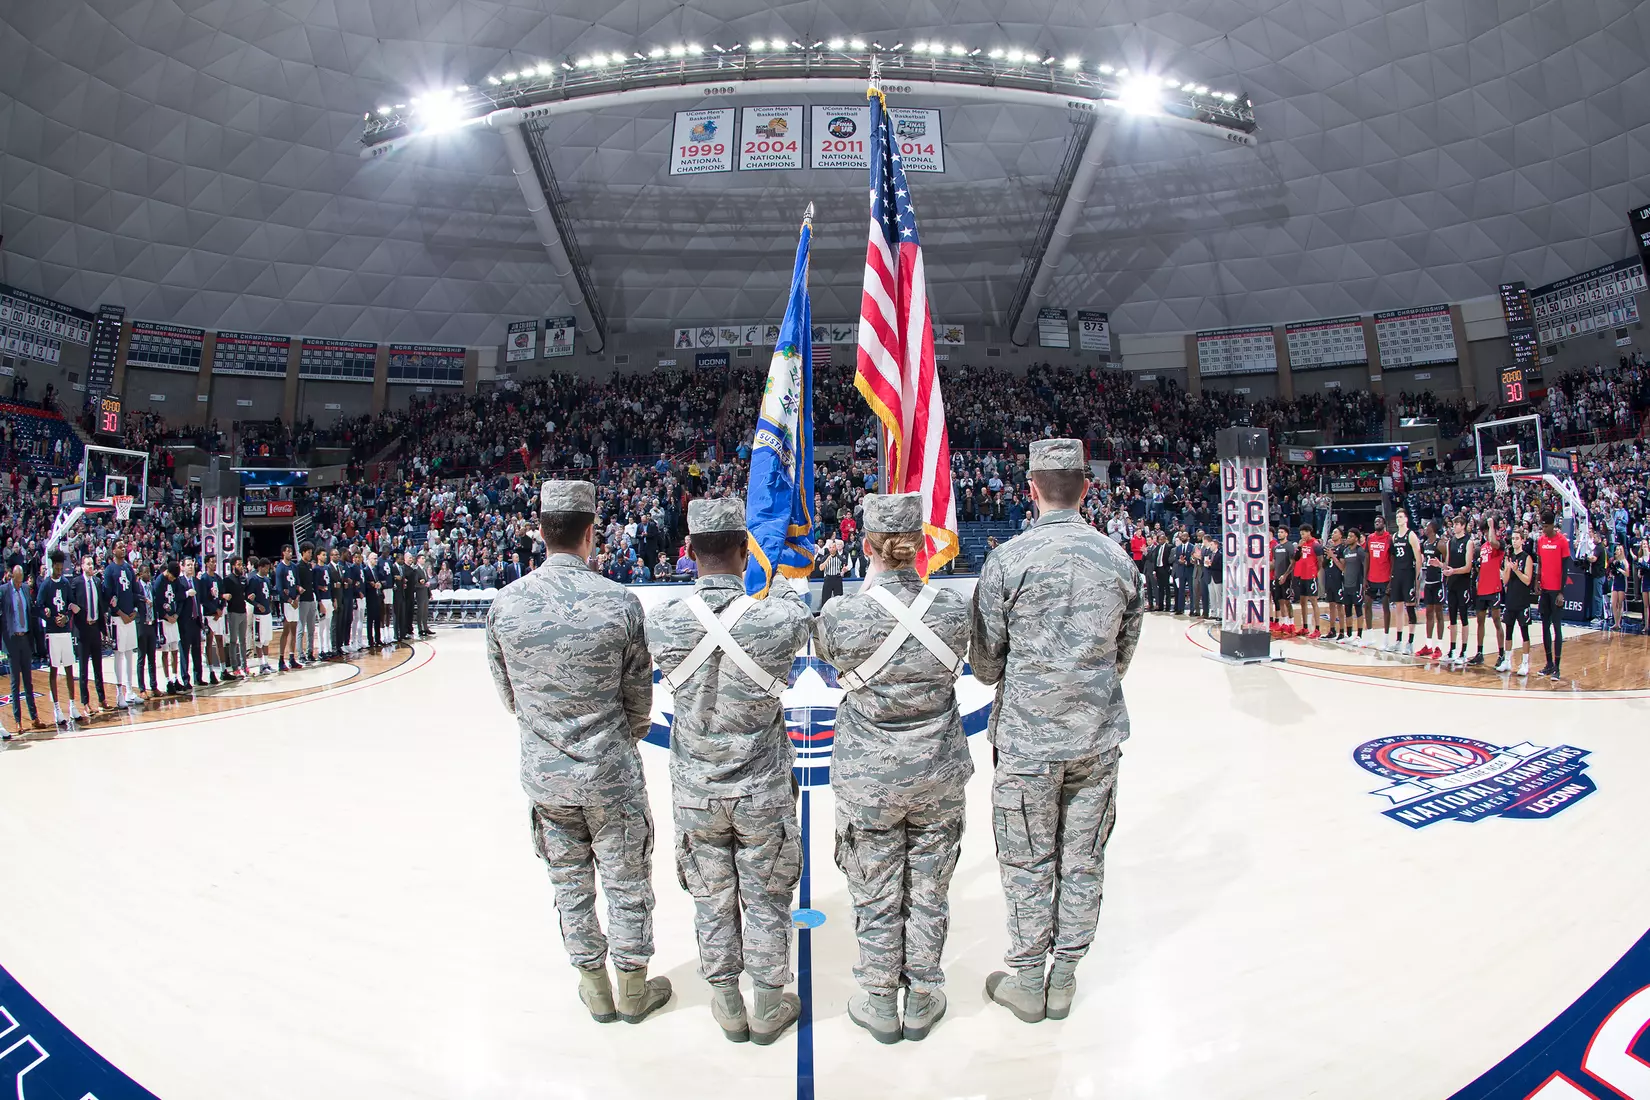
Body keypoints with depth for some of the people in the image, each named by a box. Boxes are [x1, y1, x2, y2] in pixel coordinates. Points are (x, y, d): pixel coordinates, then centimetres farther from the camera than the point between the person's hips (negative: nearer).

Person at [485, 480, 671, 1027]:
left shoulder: (505, 603, -10)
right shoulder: (620, 602, -17)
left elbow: (508, 696, 2)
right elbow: (639, 700, -7)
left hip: (544, 774, 3)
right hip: (612, 775, -3)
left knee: (570, 882, 19)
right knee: (627, 882, 16)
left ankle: (596, 990, 36)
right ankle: (633, 989, 32)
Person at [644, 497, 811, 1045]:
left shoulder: (662, 621, -17)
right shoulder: (775, 619, -22)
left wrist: (706, 574, 17)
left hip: (695, 791, 2)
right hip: (762, 793, -2)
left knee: (712, 898, 19)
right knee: (765, 899, 17)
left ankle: (726, 1004, 37)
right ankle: (769, 1005, 34)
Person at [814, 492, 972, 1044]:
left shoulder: (840, 615, -20)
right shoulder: (954, 609, -13)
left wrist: (868, 586, 8)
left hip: (868, 777, -2)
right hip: (938, 771, 2)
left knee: (876, 896, 16)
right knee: (928, 890, 19)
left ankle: (880, 1005, 34)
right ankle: (922, 1001, 37)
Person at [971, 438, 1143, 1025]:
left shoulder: (1006, 560, -14)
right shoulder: (1119, 559, -2)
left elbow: (985, 664, -6)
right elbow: (1123, 656, 7)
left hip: (1027, 739, -3)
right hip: (1099, 738, 4)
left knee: (1028, 863, 11)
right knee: (1083, 861, 15)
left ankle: (1027, 982, 25)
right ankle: (1065, 980, 29)